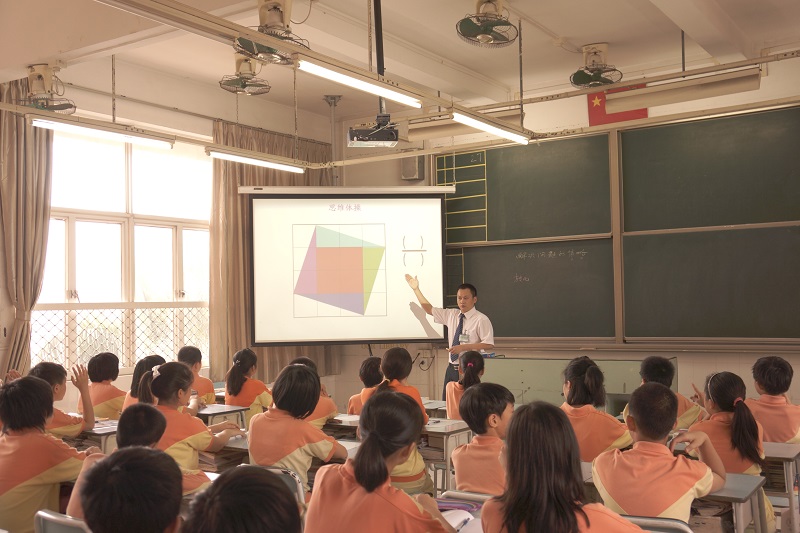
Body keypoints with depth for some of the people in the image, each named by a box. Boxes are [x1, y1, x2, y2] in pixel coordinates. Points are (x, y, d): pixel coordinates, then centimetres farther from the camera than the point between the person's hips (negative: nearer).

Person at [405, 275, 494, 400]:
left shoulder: (481, 319, -8)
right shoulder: (451, 315, 9)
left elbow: (489, 344, -13)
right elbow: (429, 309, 20)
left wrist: (463, 347, -19)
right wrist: (416, 289, 18)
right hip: (451, 368, 6)